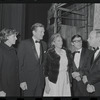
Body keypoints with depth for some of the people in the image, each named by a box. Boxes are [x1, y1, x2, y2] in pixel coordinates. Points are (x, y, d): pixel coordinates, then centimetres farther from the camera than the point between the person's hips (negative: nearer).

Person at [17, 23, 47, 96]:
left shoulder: (44, 44, 9)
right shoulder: (24, 44, -6)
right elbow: (20, 64, -8)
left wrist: (45, 77, 5)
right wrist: (22, 81, -12)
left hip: (41, 81, 4)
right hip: (28, 81, -4)